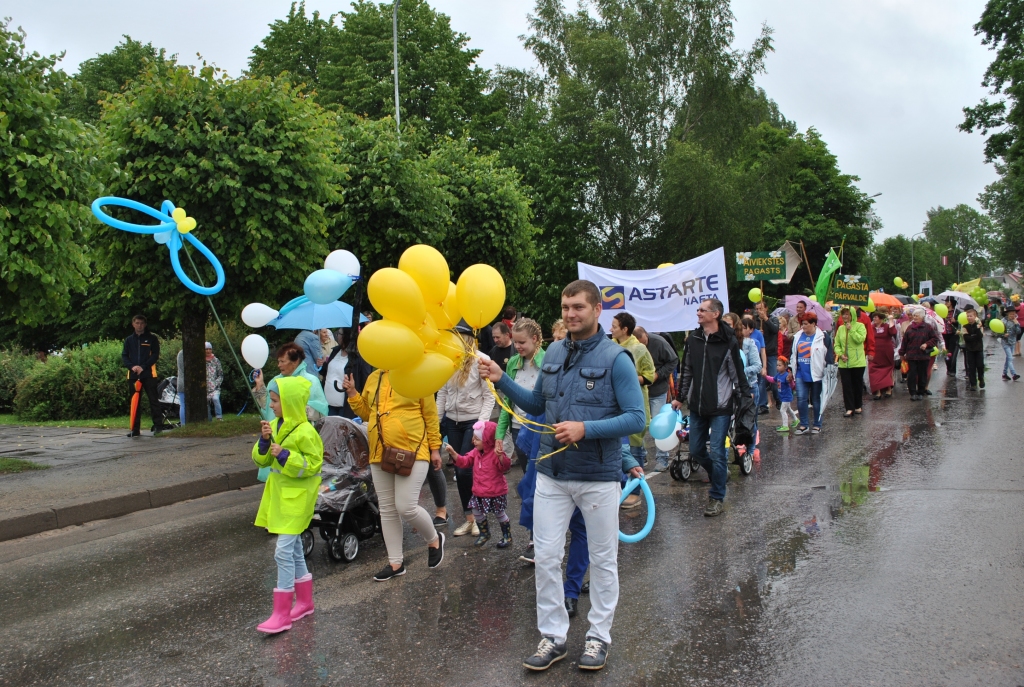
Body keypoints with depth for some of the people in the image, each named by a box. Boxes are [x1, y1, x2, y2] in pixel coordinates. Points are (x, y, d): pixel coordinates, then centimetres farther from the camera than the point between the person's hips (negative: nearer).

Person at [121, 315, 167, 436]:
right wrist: (132, 366, -11)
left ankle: (158, 425, -4)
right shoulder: (129, 340, 14)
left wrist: (143, 367, -16)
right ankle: (135, 429, 11)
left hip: (148, 374, -3)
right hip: (133, 375, 4)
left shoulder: (152, 338, 4)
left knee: (153, 400, -6)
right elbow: (124, 356, 9)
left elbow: (155, 355, -4)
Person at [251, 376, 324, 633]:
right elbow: (262, 460, 10)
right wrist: (264, 441, -9)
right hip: (279, 494, 9)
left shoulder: (305, 432, -17)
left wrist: (285, 455, -24)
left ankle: (282, 614, -5)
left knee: (284, 551, -11)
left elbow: (313, 465, -17)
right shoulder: (274, 426, 7)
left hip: (297, 497, -9)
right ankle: (305, 601, 30)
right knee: (294, 549, 17)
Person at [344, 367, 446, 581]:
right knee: (387, 510, 10)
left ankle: (434, 540, 19)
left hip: (412, 452, -6)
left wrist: (435, 448, -2)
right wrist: (352, 394, 1)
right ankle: (396, 563, 23)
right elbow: (366, 412, 16)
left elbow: (431, 415, -3)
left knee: (406, 507, -11)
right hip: (380, 454, 6)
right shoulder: (374, 378, 8)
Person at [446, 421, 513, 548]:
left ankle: (507, 536, 26)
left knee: (500, 514, 9)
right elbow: (464, 462, 5)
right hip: (479, 492, 7)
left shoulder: (496, 453, -20)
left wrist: (501, 456, -48)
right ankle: (484, 533, 35)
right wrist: (453, 453, -6)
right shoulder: (475, 452, 3)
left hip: (496, 493, -7)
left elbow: (505, 467, -30)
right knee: (477, 513, 14)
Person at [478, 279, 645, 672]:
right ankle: (552, 637, 22)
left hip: (599, 477, -4)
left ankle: (599, 636, 27)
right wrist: (502, 380, 2)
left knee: (602, 560, 11)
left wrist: (585, 428, -25)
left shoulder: (615, 358, -12)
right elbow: (536, 404, 15)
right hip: (552, 474, 5)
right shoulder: (553, 352, 5)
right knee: (546, 557, 7)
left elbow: (636, 418, -17)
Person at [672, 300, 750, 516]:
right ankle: (720, 474, 39)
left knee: (716, 453, -5)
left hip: (720, 408, -6)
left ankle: (717, 498, 8)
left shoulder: (729, 342, -9)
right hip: (697, 407, 6)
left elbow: (737, 373, -5)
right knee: (696, 450, 12)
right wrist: (680, 398, 17)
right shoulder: (693, 340, 6)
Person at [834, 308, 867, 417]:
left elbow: (860, 339, -19)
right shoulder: (840, 328, 9)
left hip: (858, 362, -3)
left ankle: (857, 407, 22)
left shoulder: (859, 326, -3)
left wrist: (851, 330, -19)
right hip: (844, 363, 3)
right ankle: (849, 409, 0)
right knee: (846, 386, -1)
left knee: (857, 385, 8)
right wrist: (840, 354, -7)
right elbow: (837, 345, 9)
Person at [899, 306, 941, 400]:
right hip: (911, 356, 1)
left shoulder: (927, 327, 0)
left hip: (924, 356, -1)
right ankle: (913, 393, 3)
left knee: (922, 375, 6)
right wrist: (902, 353, 9)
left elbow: (935, 339, 3)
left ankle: (921, 392, 16)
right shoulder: (910, 328, 6)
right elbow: (904, 341, 9)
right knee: (911, 374, -2)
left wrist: (927, 344, -13)